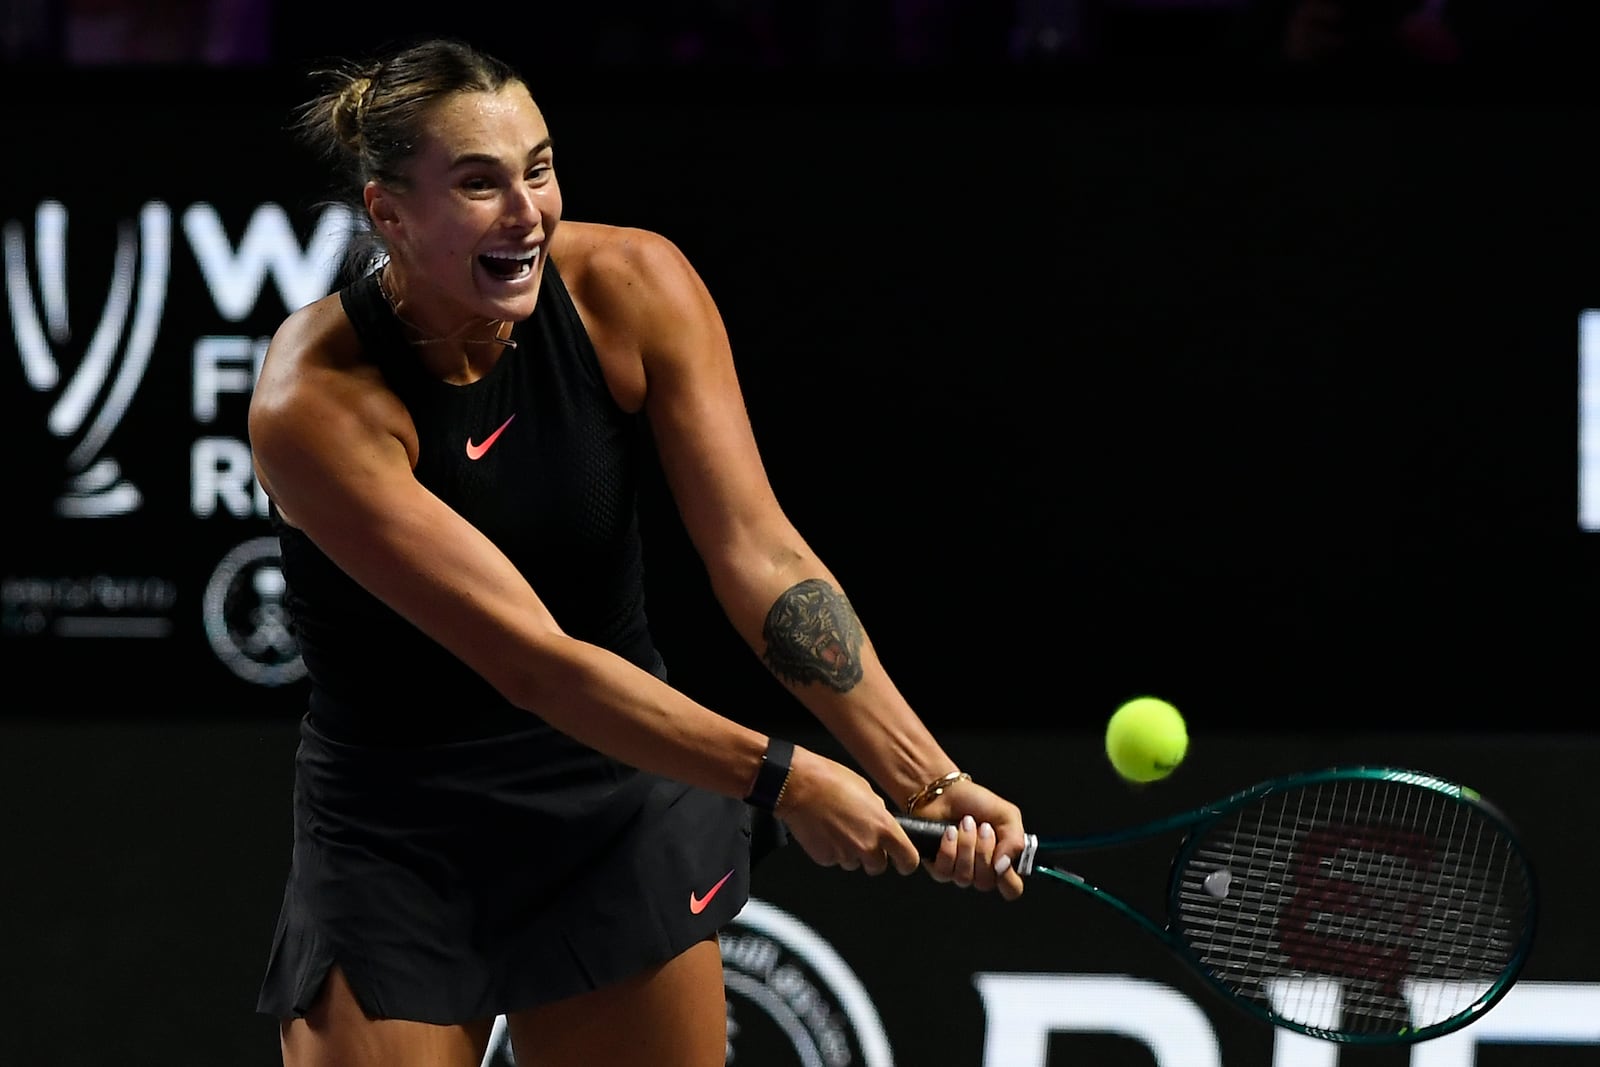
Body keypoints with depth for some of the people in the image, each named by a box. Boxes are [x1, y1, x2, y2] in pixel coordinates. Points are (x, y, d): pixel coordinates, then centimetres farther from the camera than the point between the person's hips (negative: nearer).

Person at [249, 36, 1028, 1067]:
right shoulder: (315, 403, -25)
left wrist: (929, 777, -30)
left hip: (624, 806, 3)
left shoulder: (633, 286, -13)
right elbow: (531, 658, -28)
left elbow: (759, 554, -18)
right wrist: (777, 778, -32)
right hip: (395, 853, -3)